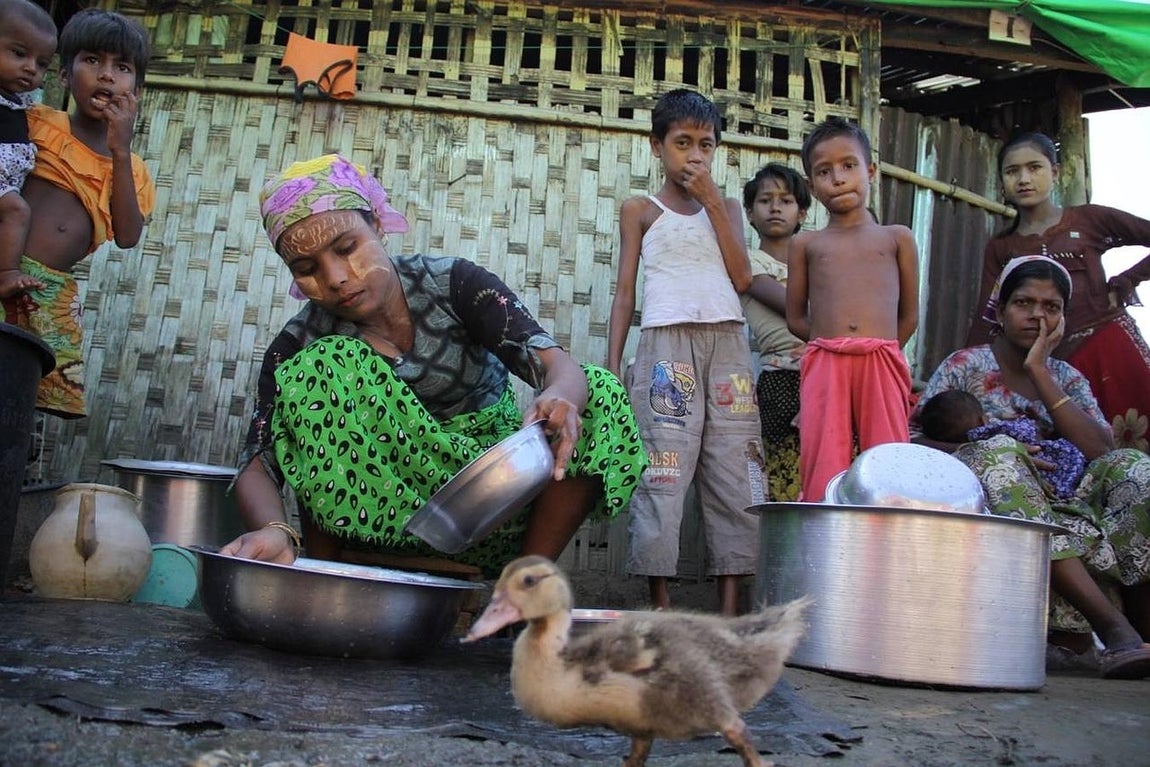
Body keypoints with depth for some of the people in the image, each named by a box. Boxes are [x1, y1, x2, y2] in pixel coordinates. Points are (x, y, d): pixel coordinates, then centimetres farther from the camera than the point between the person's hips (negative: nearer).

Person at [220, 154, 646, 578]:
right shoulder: (299, 344, -6)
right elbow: (257, 465, -15)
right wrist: (274, 529, -39)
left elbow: (557, 364, -22)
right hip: (381, 522, 0)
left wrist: (558, 398, -48)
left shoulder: (454, 284, -9)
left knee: (601, 395, -22)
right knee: (324, 367, -22)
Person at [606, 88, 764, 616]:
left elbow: (741, 278, 4)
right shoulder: (640, 210, 13)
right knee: (662, 468, -9)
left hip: (728, 343, 3)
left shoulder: (726, 207, 19)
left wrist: (713, 203, 2)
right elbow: (625, 291, 8)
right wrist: (612, 366, -1)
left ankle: (730, 607, 0)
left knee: (734, 468, -2)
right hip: (667, 342, -3)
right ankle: (659, 604, -5)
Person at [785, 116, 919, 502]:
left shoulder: (897, 238, 14)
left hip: (883, 364, 0)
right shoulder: (806, 243, 15)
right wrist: (834, 339, 10)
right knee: (824, 470, -5)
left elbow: (909, 316, 15)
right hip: (824, 366, 0)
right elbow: (795, 318, 15)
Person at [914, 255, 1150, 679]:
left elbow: (1101, 451, -5)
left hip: (1059, 501, 3)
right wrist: (990, 451, -20)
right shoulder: (966, 366, 5)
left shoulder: (1067, 379, 14)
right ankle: (1111, 623, -40)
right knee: (997, 454, -34)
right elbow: (913, 441, -5)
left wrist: (1038, 371, -7)